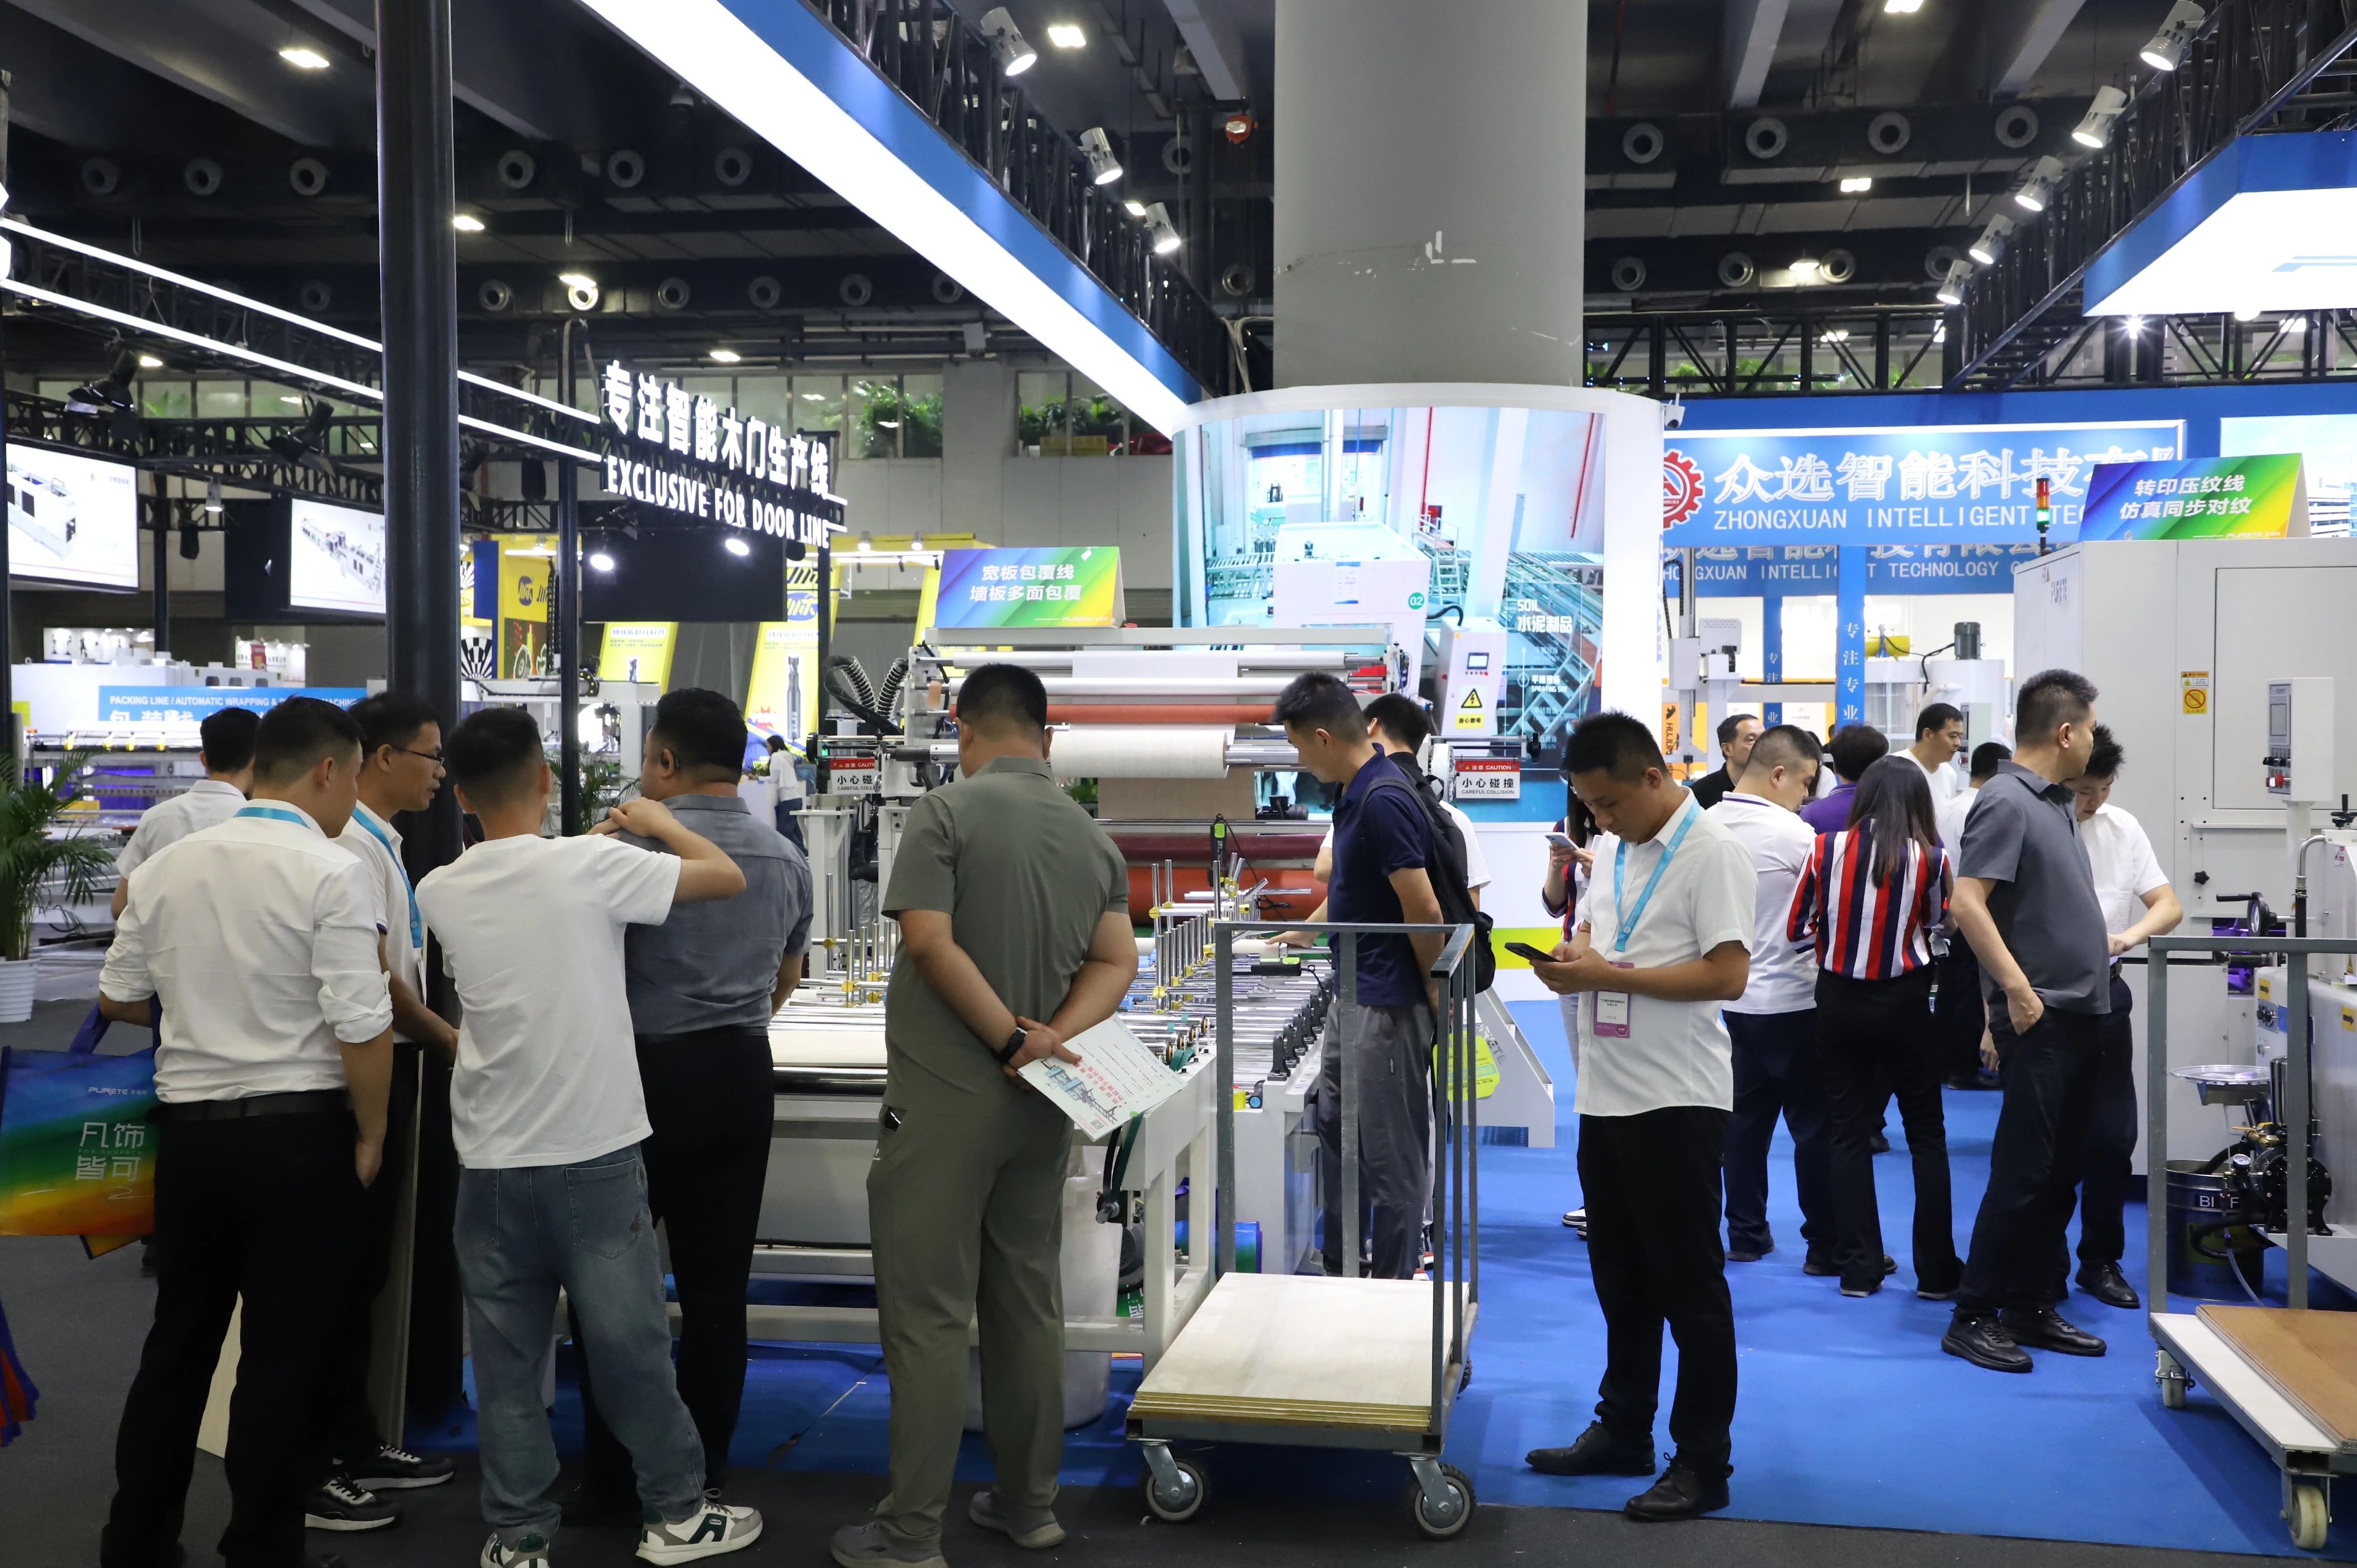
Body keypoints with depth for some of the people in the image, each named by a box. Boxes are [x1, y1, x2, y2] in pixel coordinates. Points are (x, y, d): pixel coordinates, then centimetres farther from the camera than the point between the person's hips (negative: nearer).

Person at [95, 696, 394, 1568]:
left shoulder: (166, 867, 3)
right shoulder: (330, 874, -15)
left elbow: (117, 998, 12)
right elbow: (361, 1027, -19)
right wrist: (371, 1135, -6)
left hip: (187, 1127, 6)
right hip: (297, 1134, -6)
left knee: (178, 1341, 19)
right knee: (285, 1357, 5)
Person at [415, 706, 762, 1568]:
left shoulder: (440, 892, 1)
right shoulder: (589, 865, -13)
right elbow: (728, 876, -6)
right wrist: (656, 820, 10)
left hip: (491, 1162, 4)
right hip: (594, 1154, -3)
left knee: (507, 1359, 10)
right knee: (631, 1344, 7)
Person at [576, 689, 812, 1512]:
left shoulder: (635, 844, -12)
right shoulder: (788, 859, 9)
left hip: (645, 1072, -5)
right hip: (741, 1073, 5)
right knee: (716, 1284, 9)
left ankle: (611, 1474, 14)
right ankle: (703, 1471, 16)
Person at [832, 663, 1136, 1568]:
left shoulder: (947, 812, -10)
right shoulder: (1093, 837, 8)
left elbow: (930, 943, -19)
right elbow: (1116, 963, 2)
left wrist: (1011, 1039, -15)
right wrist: (1052, 1038, -10)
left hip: (944, 1098, -6)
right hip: (1039, 1105, 6)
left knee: (928, 1314, 0)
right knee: (1029, 1302, 14)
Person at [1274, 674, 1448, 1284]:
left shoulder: (1382, 799, -23)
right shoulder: (1355, 792, 8)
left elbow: (1424, 910, -23)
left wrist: (1433, 991, -13)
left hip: (1388, 1004, -10)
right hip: (1353, 994, 10)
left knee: (1391, 1147, 1)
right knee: (1335, 1126, 18)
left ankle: (1394, 1284, 14)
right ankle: (1340, 1267, 30)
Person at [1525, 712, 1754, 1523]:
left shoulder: (1711, 851, -14)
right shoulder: (1611, 848, 11)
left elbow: (1728, 975, -20)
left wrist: (1607, 975, -21)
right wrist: (1570, 961, -2)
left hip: (1676, 1100, -8)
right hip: (1606, 1092, 8)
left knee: (1689, 1286, 2)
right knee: (1620, 1279, 18)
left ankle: (1703, 1463, 12)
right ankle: (1622, 1432, 31)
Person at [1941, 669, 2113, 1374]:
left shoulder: (2057, 803, 14)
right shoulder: (2006, 802, -14)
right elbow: (1968, 904, -22)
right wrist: (2017, 988, -24)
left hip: (2081, 1011, 9)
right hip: (2039, 1016, -9)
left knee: (2060, 1172, 12)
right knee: (2023, 1174, -6)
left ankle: (2029, 1306, 20)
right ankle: (1972, 1316, 2)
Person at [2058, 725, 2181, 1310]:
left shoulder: (2123, 828, 3)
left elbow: (2168, 906, 4)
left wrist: (2127, 936, -18)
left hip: (2104, 997, 4)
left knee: (2114, 1135, 6)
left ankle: (2101, 1261, 23)